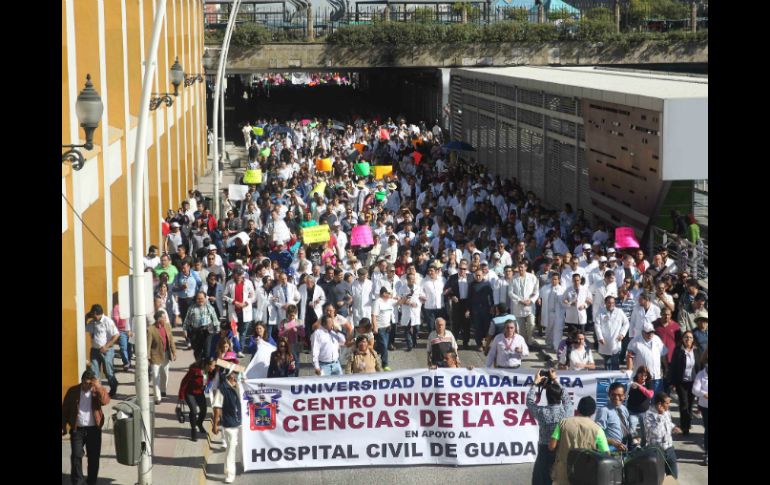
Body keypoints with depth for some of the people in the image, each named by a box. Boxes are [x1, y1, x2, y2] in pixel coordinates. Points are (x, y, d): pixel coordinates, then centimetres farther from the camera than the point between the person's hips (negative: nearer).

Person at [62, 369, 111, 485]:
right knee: (76, 456, -5)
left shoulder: (98, 391, 1)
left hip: (94, 429, 0)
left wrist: (98, 387, -27)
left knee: (94, 457, 5)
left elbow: (105, 401, -20)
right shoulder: (73, 391, 2)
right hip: (77, 429, 0)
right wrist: (63, 427, 1)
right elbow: (65, 409, 5)